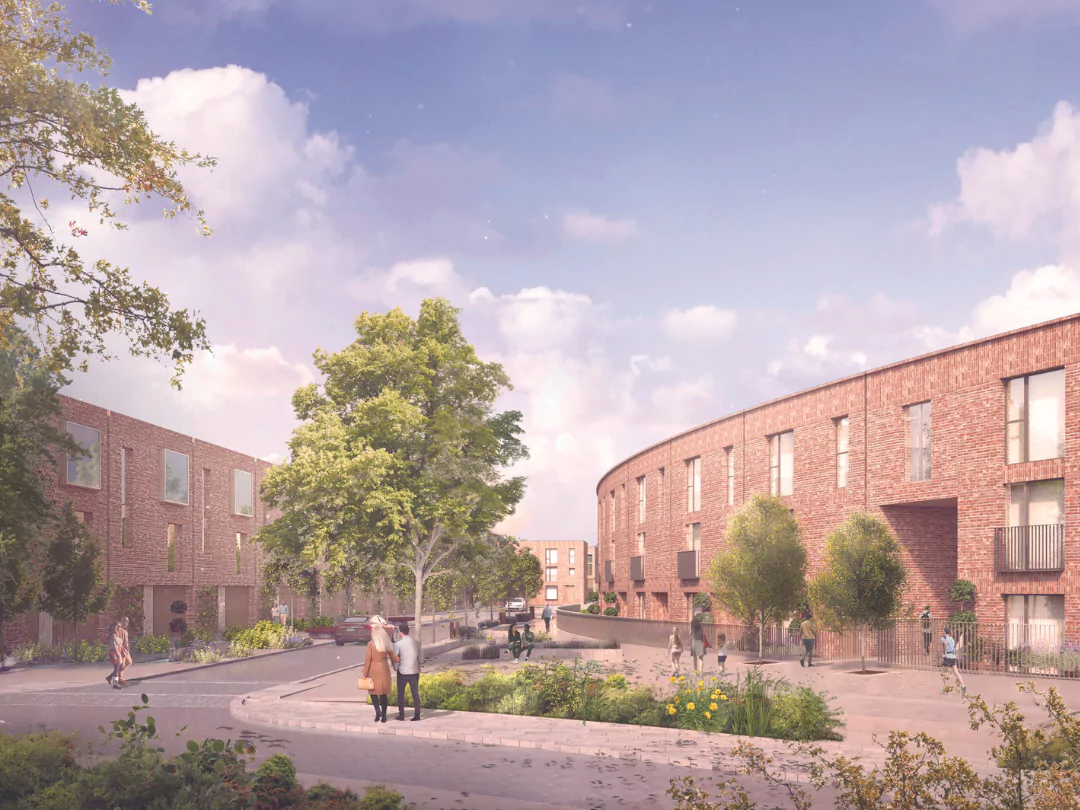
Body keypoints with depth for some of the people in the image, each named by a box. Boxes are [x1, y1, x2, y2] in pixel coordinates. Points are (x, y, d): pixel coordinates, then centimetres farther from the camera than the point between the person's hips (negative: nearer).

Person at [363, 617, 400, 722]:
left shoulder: (371, 644, -11)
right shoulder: (387, 644, 0)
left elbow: (367, 660, -12)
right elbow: (394, 659, 8)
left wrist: (365, 674, -5)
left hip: (374, 670, -4)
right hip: (384, 670, 4)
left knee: (373, 691, 11)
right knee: (383, 693, 12)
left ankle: (377, 709, -11)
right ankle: (384, 715, 13)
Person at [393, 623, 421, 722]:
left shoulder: (398, 644, -12)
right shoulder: (416, 643, 1)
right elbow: (419, 658, 6)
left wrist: (395, 668, 12)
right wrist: (418, 670, 14)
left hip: (402, 671, -3)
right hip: (415, 671, 3)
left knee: (401, 693, 10)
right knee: (415, 693, 7)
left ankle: (401, 715, 11)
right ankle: (417, 715, 4)